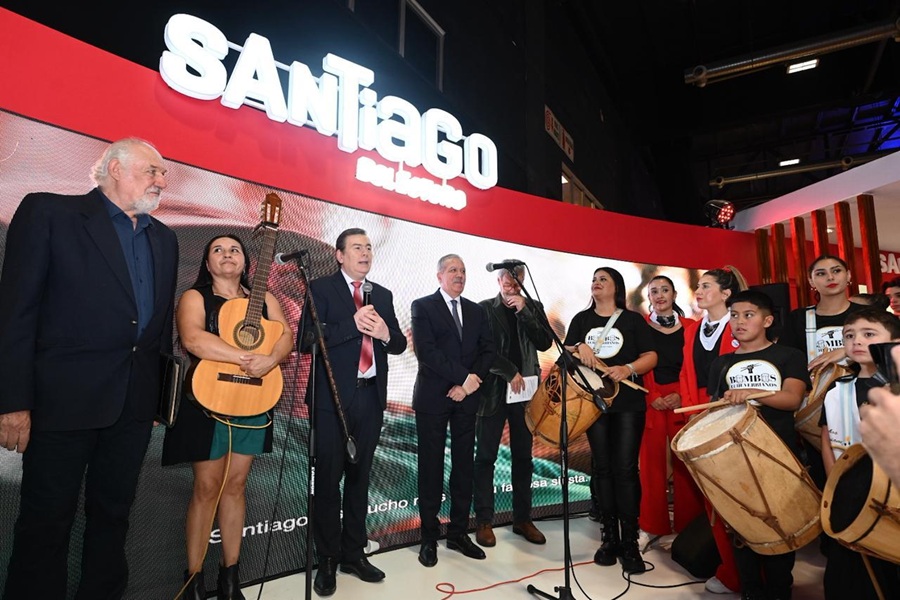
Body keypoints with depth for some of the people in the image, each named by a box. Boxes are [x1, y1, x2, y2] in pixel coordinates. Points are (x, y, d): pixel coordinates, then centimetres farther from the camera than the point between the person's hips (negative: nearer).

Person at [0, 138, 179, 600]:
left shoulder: (163, 238, 13)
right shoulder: (48, 212, -3)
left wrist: (161, 393, 10)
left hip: (135, 404, 5)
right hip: (63, 398, -5)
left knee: (113, 514, 17)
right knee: (46, 522, 9)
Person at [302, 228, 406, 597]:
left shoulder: (383, 295, 12)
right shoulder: (321, 289, -2)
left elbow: (400, 344, 10)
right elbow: (308, 338, -14)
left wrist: (386, 334, -11)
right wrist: (353, 324, -21)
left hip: (371, 396, 5)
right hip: (333, 397, -4)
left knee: (359, 477, 14)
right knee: (328, 480, 5)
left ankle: (354, 553, 29)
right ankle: (327, 562, 21)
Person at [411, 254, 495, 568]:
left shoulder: (477, 311, 12)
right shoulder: (423, 307, -2)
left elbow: (488, 352, 5)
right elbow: (425, 351, -14)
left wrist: (469, 384, -10)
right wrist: (463, 376, -16)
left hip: (467, 398, 4)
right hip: (433, 398, -4)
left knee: (464, 467, 9)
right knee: (431, 468, 5)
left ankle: (458, 533, 23)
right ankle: (429, 537, 18)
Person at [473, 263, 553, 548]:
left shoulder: (533, 307, 8)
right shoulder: (484, 308, -1)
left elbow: (545, 343, -4)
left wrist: (523, 310, -12)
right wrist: (510, 372, -14)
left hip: (525, 390, 3)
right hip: (493, 390, -3)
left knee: (523, 456, 11)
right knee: (486, 457, 4)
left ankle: (523, 518, 23)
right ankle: (484, 521, 14)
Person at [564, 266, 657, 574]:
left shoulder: (633, 319, 5)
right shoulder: (582, 319, 12)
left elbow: (650, 356, 0)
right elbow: (567, 352, 7)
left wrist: (628, 368, -18)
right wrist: (580, 348, -15)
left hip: (629, 402, -2)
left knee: (626, 469, -5)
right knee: (602, 468, 7)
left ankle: (630, 542, 6)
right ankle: (609, 537, 18)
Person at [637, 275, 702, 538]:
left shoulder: (689, 326, 9)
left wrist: (682, 395, -9)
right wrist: (651, 396, -11)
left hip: (682, 399, 1)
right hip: (650, 400, -1)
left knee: (684, 459, 3)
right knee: (652, 460, 1)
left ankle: (688, 524, 17)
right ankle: (655, 525, 13)